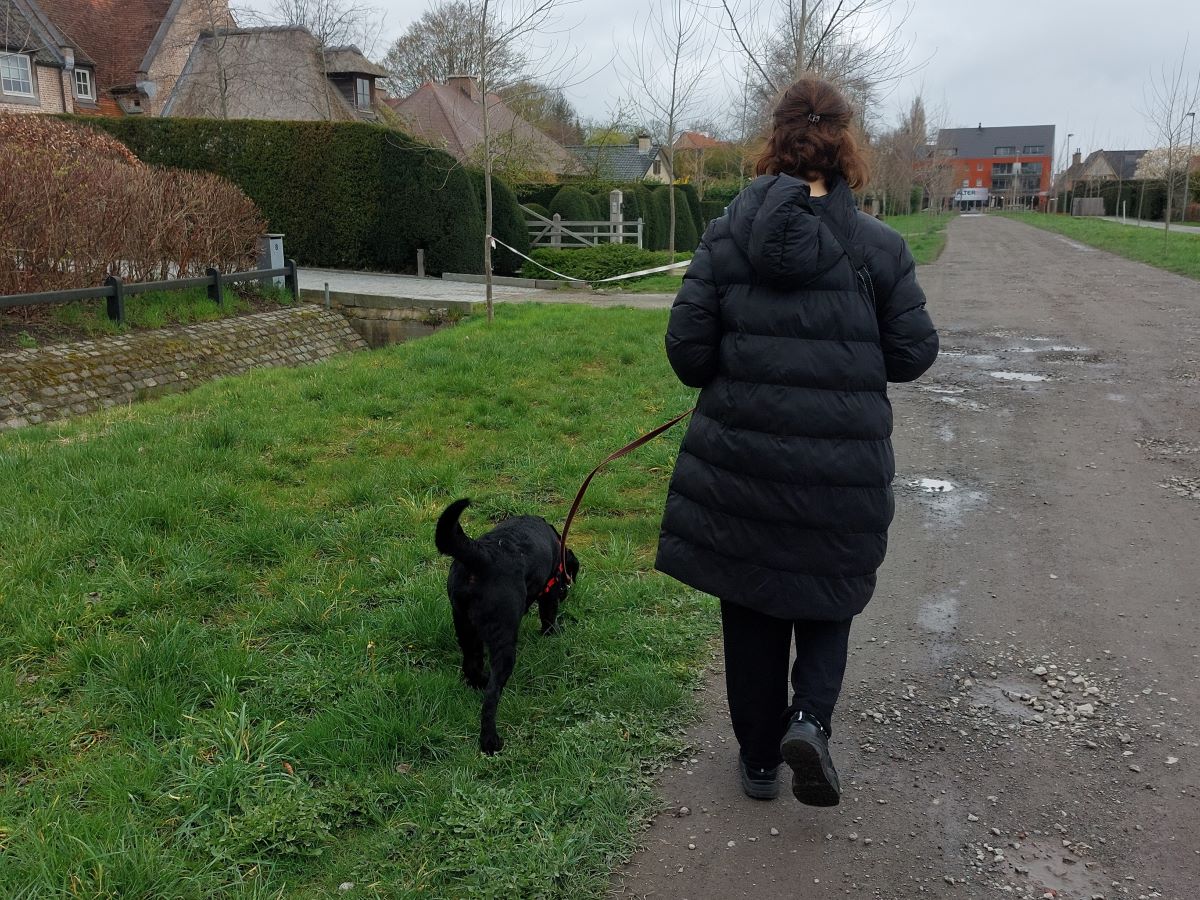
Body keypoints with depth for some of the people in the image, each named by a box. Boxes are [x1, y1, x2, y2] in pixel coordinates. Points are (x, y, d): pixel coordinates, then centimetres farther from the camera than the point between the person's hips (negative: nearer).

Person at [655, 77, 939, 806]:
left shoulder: (727, 234, -4)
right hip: (843, 470, -1)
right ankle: (811, 719, -1)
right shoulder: (879, 246, -6)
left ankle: (759, 759, 27)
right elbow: (914, 354, -2)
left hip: (741, 461, 1)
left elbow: (687, 346, -5)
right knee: (828, 601, 21)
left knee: (752, 609, 16)